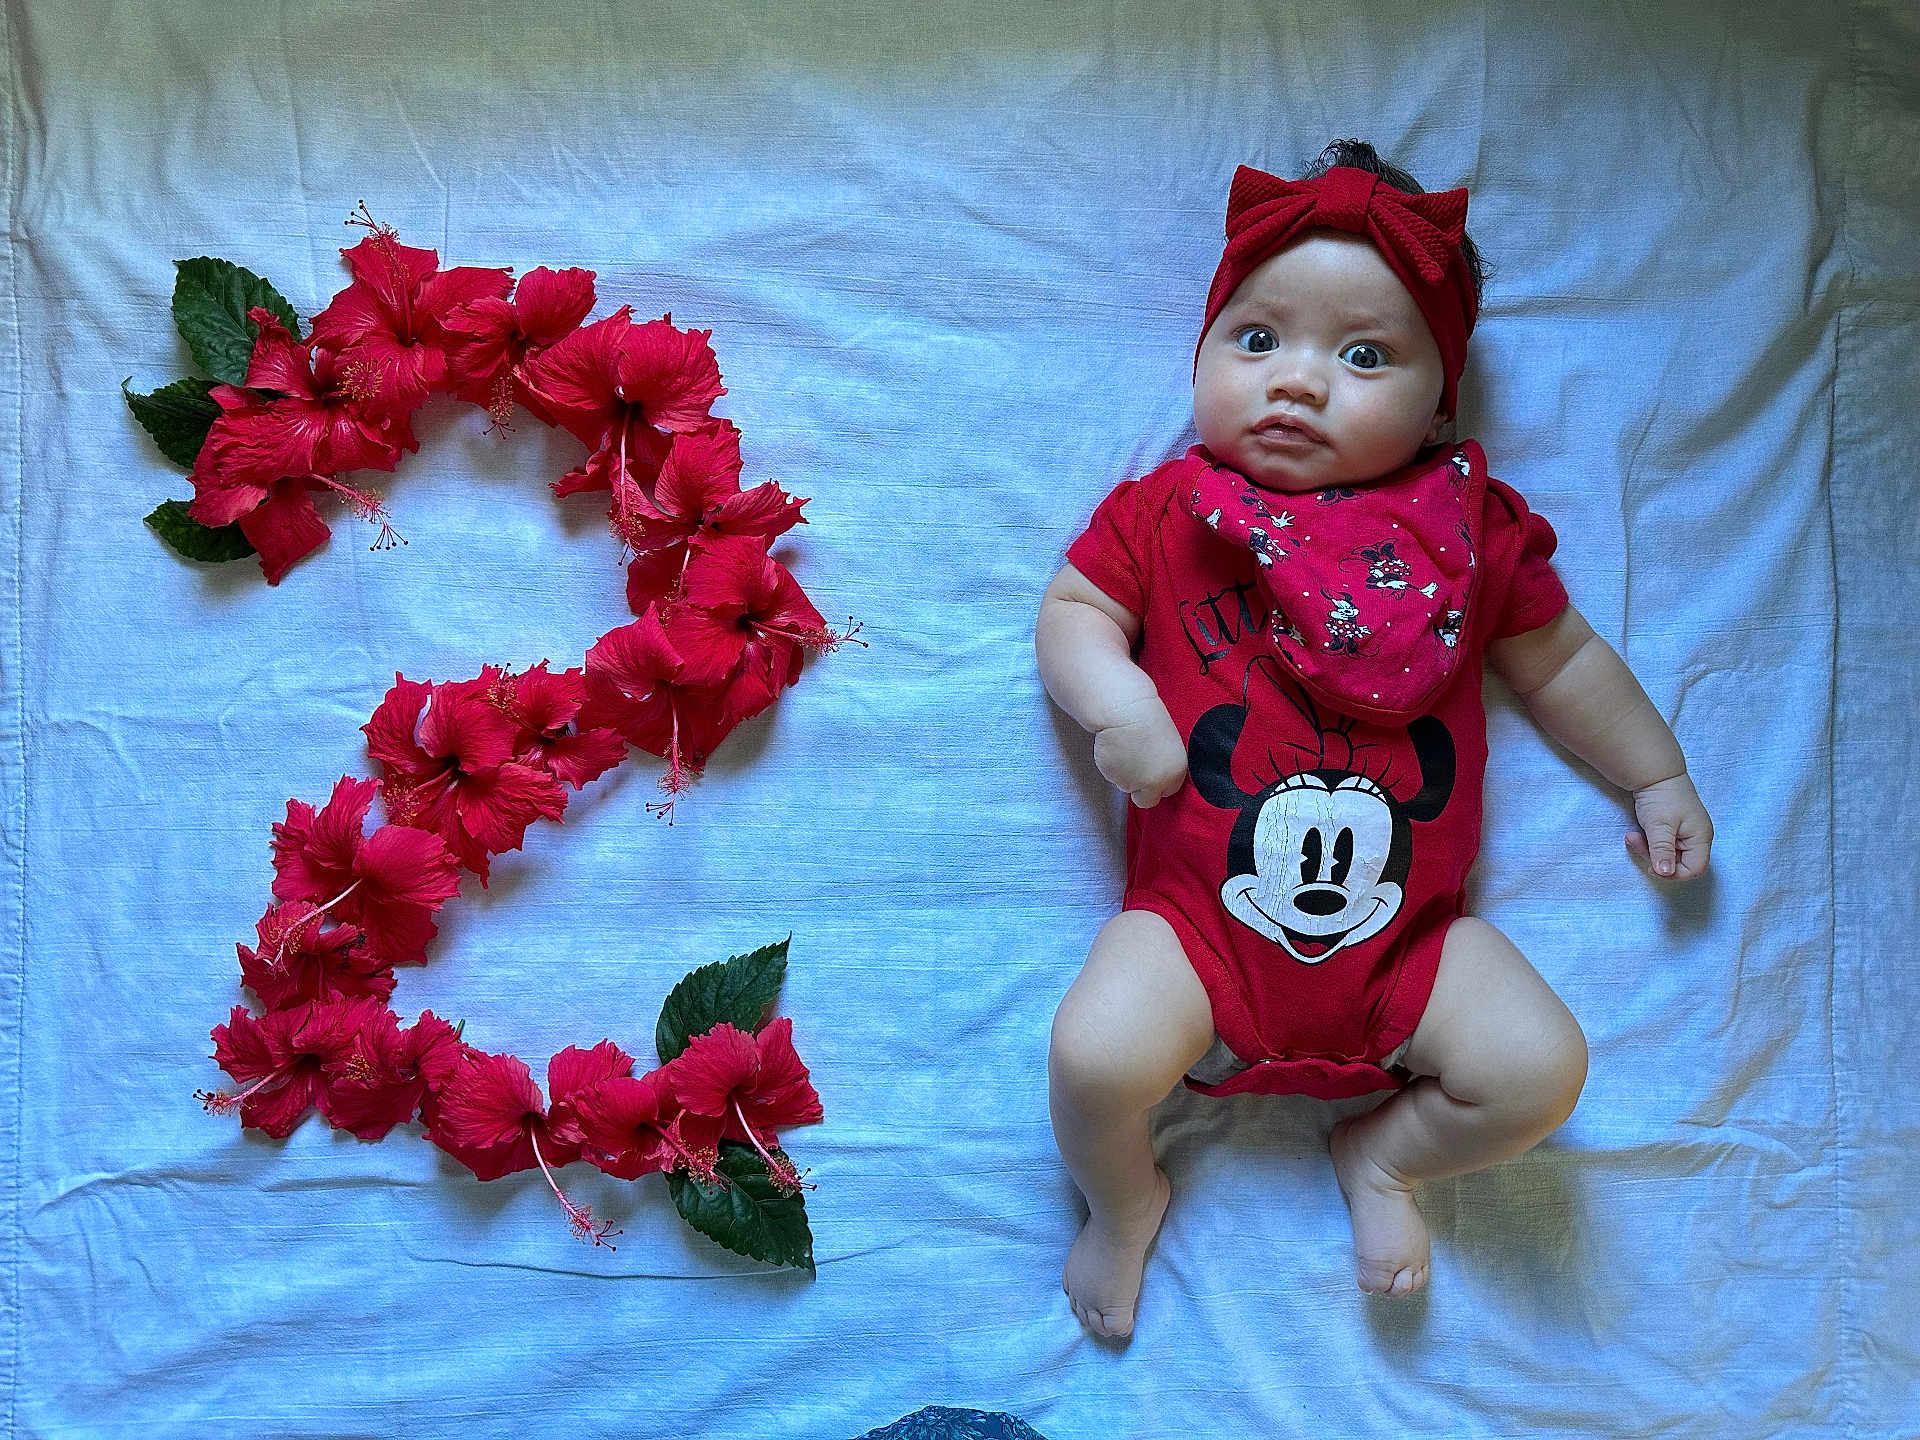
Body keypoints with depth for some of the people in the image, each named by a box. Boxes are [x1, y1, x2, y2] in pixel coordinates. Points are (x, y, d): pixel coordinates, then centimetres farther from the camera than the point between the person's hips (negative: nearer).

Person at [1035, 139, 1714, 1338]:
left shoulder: (1472, 523, 7)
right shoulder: (1168, 509, 3)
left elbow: (1561, 659, 18)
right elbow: (1073, 613, 3)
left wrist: (1658, 777, 20)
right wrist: (1116, 702, -17)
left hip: (1407, 928, 2)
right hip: (1203, 918, -2)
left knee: (1540, 1069, -11)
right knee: (1095, 1056, -21)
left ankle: (1383, 1155, 20)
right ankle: (1123, 1197, 15)